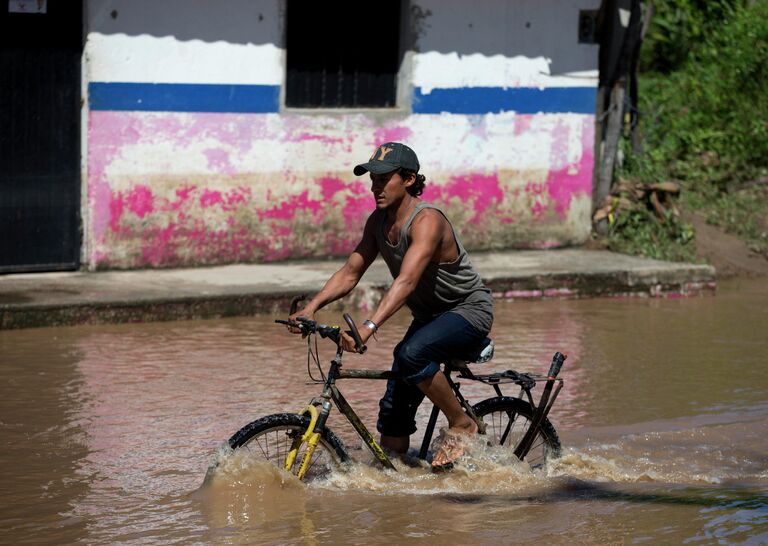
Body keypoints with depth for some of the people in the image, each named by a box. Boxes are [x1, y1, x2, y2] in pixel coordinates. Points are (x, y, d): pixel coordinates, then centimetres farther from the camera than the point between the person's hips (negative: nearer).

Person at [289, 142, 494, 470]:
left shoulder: (427, 221, -28)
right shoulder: (378, 221, -3)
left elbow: (406, 281, -40)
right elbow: (349, 273, -1)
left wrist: (368, 327, -51)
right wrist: (311, 308, -17)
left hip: (469, 309, -8)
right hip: (430, 315, 8)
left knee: (411, 355, -34)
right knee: (394, 410, -3)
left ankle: (461, 425, -14)